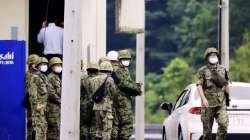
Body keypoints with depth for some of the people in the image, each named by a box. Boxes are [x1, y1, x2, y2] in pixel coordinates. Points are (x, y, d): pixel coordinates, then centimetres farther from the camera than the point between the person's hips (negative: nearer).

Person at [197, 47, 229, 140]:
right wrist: (203, 98, -20)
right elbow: (199, 85, -7)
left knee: (224, 124, -14)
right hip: (208, 103, -2)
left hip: (221, 103, 2)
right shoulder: (203, 71, 0)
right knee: (207, 128, 3)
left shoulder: (222, 69, 11)